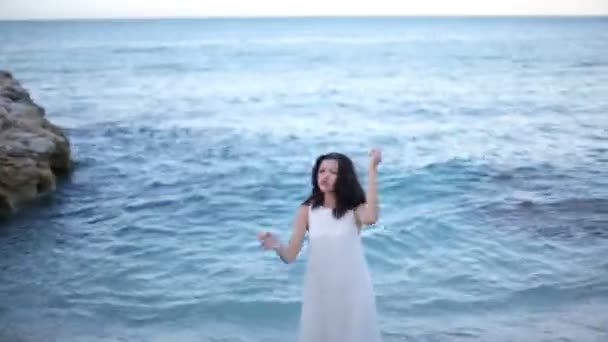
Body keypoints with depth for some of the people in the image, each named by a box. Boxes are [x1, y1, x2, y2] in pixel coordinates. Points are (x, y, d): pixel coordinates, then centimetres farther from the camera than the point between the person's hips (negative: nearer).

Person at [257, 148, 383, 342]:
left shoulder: (355, 209, -5)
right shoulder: (307, 211, -1)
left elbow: (371, 218, -31)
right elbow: (290, 255, -7)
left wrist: (372, 170, -28)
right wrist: (276, 246, -30)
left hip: (352, 290, -1)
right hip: (319, 291, 1)